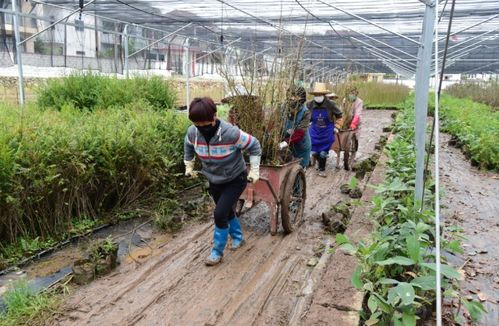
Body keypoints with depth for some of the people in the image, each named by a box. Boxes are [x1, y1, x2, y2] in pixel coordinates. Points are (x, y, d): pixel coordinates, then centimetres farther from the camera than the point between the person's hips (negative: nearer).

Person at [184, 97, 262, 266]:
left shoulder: (231, 132, -33)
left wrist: (254, 171, -16)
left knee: (220, 214, -12)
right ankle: (238, 238, 47)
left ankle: (217, 252, 8)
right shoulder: (192, 132, -18)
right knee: (227, 212, 20)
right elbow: (188, 146, 8)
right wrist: (189, 166, 12)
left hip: (235, 179, -5)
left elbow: (255, 146, -18)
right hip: (214, 181, 5)